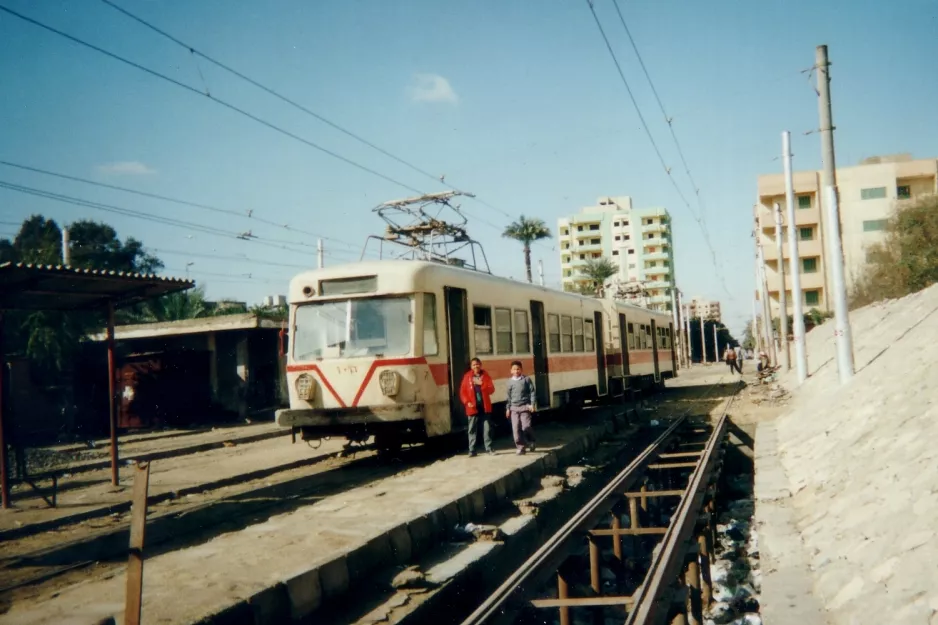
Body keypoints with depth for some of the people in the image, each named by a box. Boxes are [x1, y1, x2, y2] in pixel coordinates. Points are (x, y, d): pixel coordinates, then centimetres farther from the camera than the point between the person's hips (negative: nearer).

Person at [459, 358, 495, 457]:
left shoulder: (486, 375, 4)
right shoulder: (467, 376, 2)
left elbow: (491, 389, -2)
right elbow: (463, 391, 2)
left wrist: (482, 384, -17)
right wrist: (467, 402, -11)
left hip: (485, 406, 1)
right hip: (473, 407, 0)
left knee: (487, 428, 3)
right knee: (472, 429, 3)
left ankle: (489, 449, 11)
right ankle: (472, 450, 8)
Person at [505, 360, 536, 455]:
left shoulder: (526, 379, -2)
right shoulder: (510, 381, 7)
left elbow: (532, 392, -1)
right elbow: (509, 396, 12)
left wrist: (532, 404, -9)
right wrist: (508, 408, 10)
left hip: (525, 406, -3)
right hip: (514, 408, 3)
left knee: (526, 426, -7)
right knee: (516, 428, -2)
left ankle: (531, 442, 18)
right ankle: (521, 447, 6)